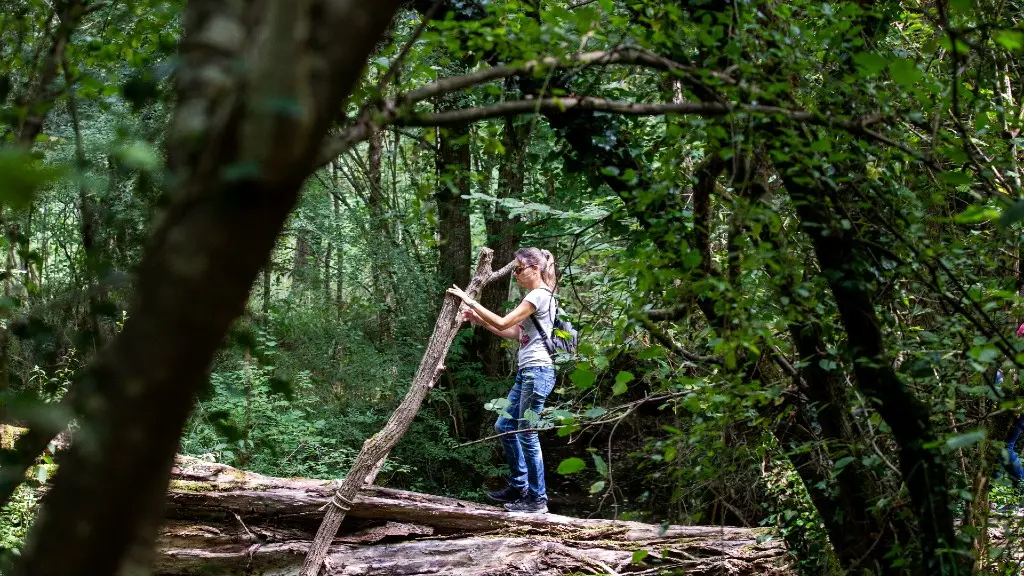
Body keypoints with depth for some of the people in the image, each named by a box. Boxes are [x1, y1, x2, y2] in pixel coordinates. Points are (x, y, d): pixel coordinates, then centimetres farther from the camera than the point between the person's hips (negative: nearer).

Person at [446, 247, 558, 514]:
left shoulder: (539, 295, -13)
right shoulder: (536, 296, 18)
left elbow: (503, 324, -20)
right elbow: (515, 333, 20)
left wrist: (470, 301, -16)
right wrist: (481, 320, 13)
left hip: (537, 371, -11)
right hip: (526, 372, 11)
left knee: (527, 435, -6)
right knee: (504, 426, 16)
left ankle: (537, 499, 2)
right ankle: (519, 486, 25)